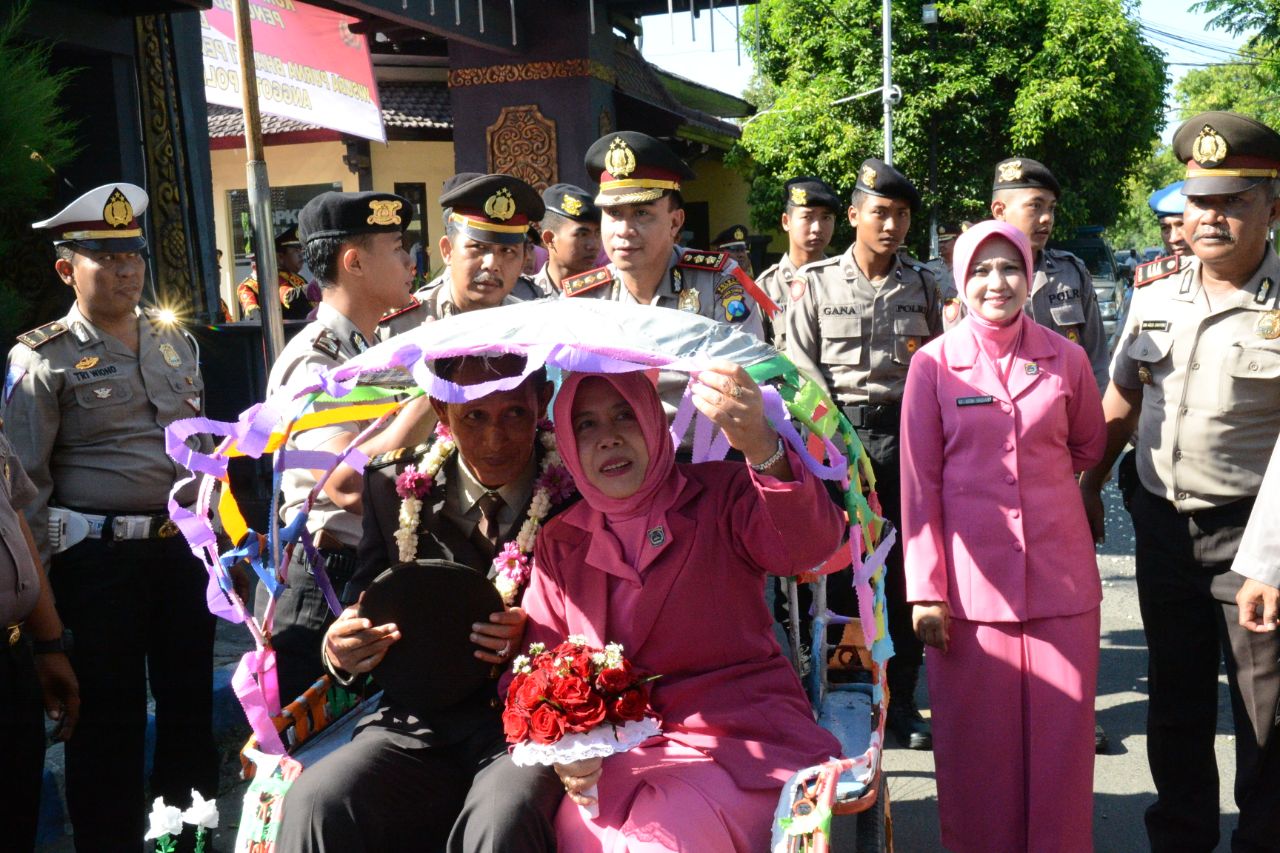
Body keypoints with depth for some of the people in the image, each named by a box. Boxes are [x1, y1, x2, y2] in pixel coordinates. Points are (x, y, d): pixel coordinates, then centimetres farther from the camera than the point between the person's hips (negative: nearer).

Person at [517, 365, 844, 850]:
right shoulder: (558, 543, 10)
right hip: (619, 753, 3)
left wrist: (760, 446, -41)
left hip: (741, 737, -3)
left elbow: (810, 546, -21)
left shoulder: (719, 496, 0)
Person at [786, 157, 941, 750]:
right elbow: (801, 372, 1)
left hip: (904, 434, 2)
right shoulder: (816, 283, 5)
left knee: (904, 569, 2)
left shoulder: (922, 286, 12)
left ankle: (900, 696, 13)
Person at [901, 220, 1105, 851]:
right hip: (970, 580, -1)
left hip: (1059, 575, 2)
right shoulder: (933, 363, 0)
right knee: (975, 740, 5)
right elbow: (919, 483, -2)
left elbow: (1088, 446, 23)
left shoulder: (1065, 359, 4)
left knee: (1061, 736, 4)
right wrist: (925, 590, -7)